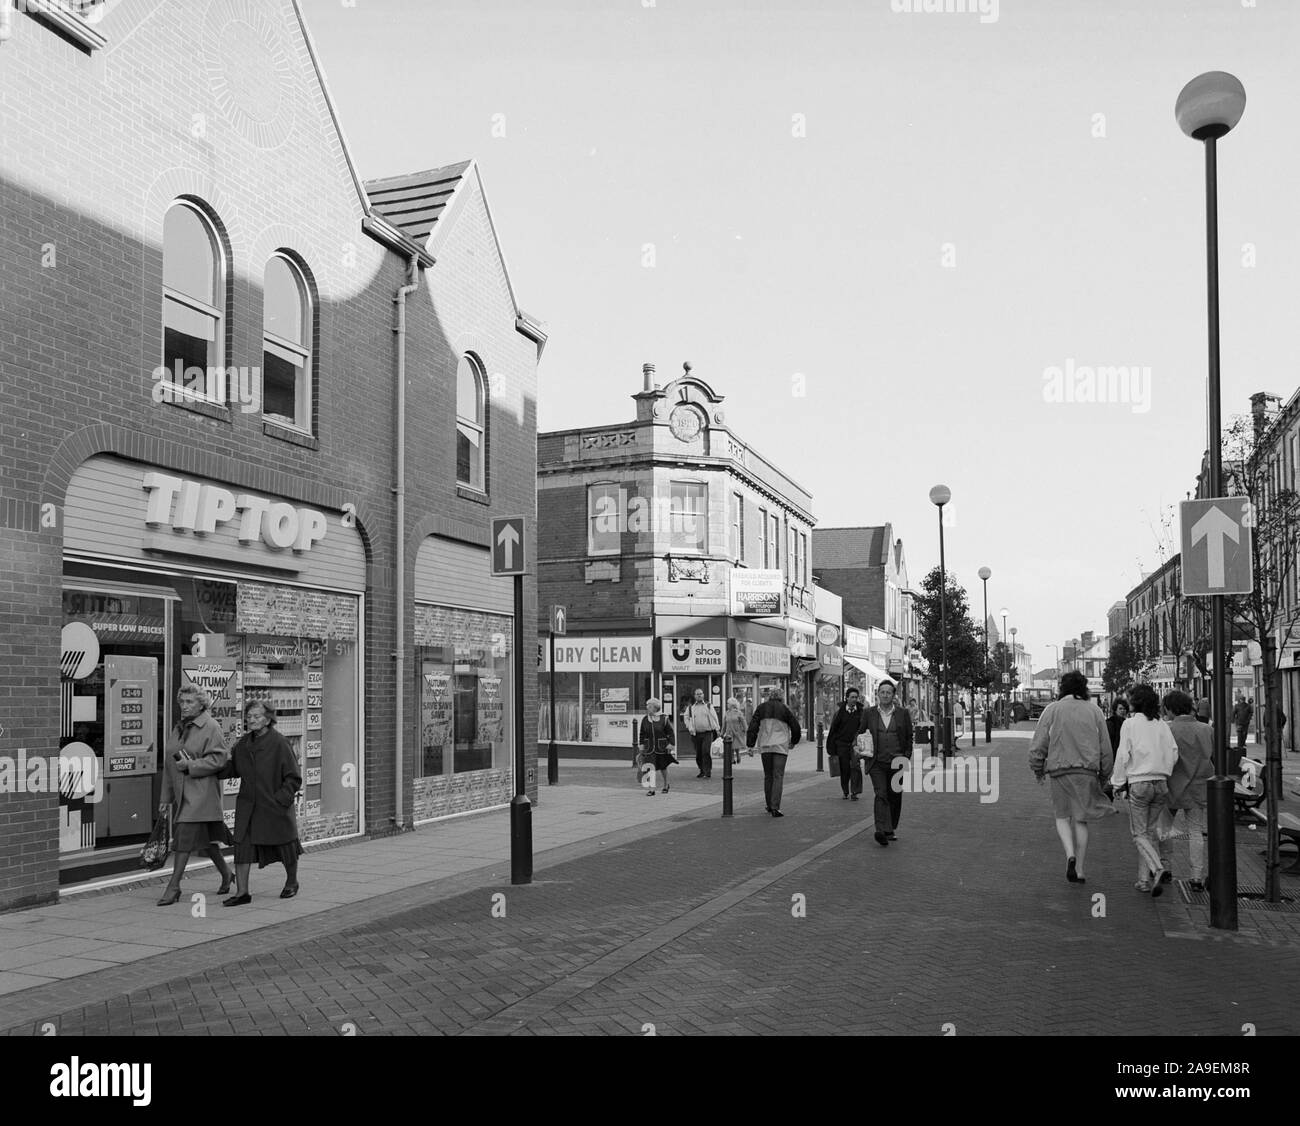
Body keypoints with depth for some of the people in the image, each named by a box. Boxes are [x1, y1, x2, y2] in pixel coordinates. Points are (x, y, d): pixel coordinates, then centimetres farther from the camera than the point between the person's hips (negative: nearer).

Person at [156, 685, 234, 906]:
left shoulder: (211, 727, -7)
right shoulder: (178, 728, 15)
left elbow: (219, 759, -14)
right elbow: (168, 765, 18)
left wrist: (190, 766, -19)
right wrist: (166, 797, 16)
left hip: (201, 793, -7)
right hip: (182, 793, 7)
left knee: (185, 837, -11)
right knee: (205, 839, 14)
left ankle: (173, 886, -5)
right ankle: (226, 874, 30)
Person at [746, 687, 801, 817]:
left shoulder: (761, 708, 8)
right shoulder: (785, 709, 1)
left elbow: (753, 726, 2)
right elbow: (796, 728, 4)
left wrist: (750, 744, 3)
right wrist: (793, 742, 21)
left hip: (765, 747, 3)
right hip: (780, 747, -3)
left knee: (768, 776, 14)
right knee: (778, 776, -4)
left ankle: (769, 805, 21)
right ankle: (775, 807, -13)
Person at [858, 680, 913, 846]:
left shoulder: (903, 714, 6)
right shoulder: (869, 713, 5)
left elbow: (909, 738, 9)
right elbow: (859, 734, 14)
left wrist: (906, 758, 0)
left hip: (897, 763, 1)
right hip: (877, 763, -1)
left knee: (894, 798, 8)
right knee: (881, 795, -14)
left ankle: (892, 828, 26)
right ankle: (883, 831, -23)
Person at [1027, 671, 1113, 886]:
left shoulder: (1052, 710, 1)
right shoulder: (1095, 712, 7)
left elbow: (1038, 745, -1)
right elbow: (1106, 749, 8)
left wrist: (1038, 771, 11)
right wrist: (1103, 774, 19)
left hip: (1060, 771, -2)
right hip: (1087, 772, 2)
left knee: (1062, 816, 11)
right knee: (1080, 820, 9)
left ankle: (1070, 855, -13)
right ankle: (1080, 870, 10)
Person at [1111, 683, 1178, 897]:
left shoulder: (1130, 724, -6)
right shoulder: (1162, 725, 6)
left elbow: (1123, 755, -8)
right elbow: (1174, 753, 4)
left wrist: (1118, 783, 1)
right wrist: (1165, 774, 17)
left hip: (1139, 783, -4)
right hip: (1161, 783, 5)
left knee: (1139, 833, 1)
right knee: (1150, 831, 14)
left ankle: (1158, 869, -23)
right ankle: (1144, 879, 15)